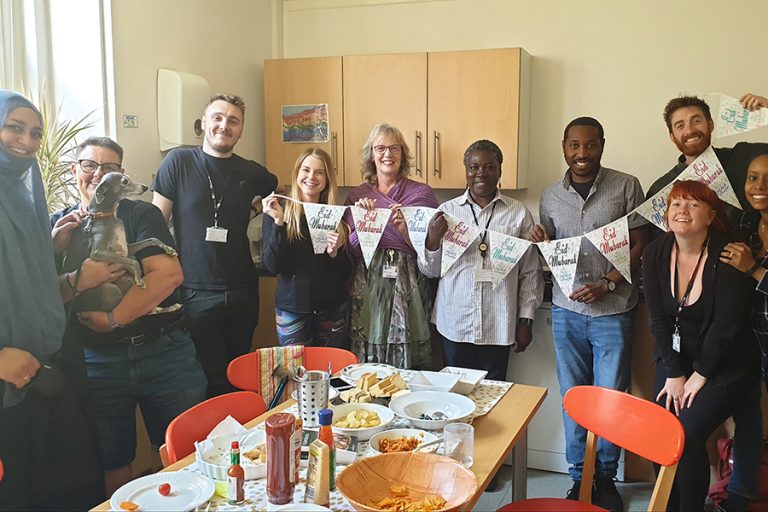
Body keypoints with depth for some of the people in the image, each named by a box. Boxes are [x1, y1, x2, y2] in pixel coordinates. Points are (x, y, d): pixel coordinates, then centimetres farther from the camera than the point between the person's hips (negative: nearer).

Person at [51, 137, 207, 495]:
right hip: (95, 360, 2)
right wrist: (77, 281, -20)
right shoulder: (57, 226, 9)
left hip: (162, 352, -2)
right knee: (111, 466, 13)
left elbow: (169, 274, -14)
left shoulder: (142, 214, 0)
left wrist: (113, 318, -18)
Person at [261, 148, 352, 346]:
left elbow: (346, 272, 5)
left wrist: (334, 253, -15)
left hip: (333, 309, 2)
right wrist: (278, 222, -19)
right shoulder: (276, 212, -1)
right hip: (292, 309, -2)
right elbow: (272, 266, -11)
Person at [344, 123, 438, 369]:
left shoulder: (422, 193, 5)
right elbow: (349, 250, 6)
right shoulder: (357, 196, 10)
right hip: (366, 287, 2)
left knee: (408, 366, -3)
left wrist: (405, 230, -13)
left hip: (407, 287, -1)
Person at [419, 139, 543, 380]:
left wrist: (526, 320, 4)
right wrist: (433, 240, -11)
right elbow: (430, 270, 7)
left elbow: (530, 272, 6)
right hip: (454, 324, 1)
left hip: (498, 326, 0)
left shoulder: (519, 214, 3)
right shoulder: (447, 211, 5)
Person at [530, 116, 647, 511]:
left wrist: (607, 284, -14)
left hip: (613, 310, -2)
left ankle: (606, 477, 24)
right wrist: (541, 242, -7)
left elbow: (639, 245, -3)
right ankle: (579, 478, 23)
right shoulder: (550, 196, 7)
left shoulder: (626, 187, -3)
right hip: (567, 310, 3)